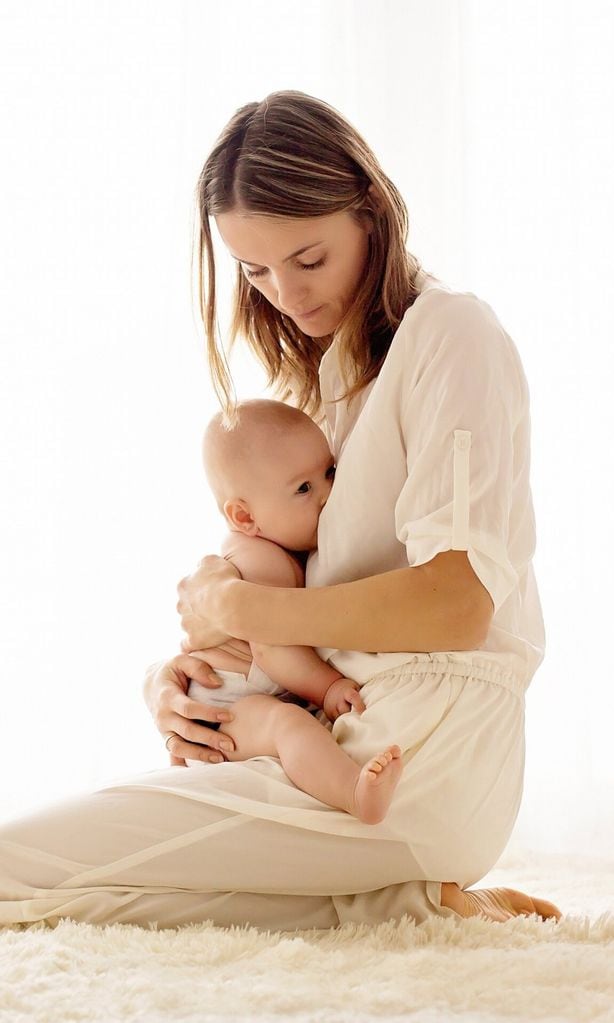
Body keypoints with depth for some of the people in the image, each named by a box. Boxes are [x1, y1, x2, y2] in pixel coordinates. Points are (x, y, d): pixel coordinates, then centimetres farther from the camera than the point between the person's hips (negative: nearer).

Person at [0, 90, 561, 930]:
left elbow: (456, 602, -19)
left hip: (423, 760, -10)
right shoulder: (320, 374, 21)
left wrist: (238, 609, -12)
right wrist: (174, 673, -2)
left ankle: (409, 901, -10)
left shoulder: (450, 336, -7)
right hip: (343, 737, 10)